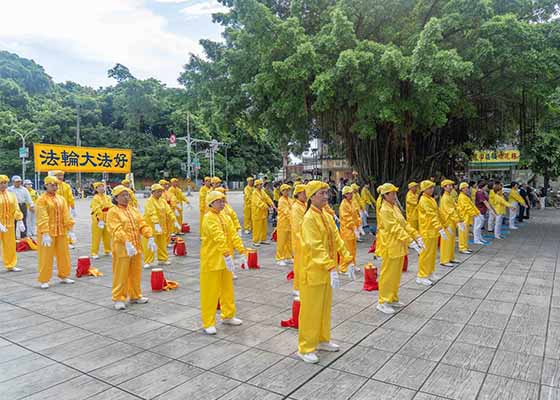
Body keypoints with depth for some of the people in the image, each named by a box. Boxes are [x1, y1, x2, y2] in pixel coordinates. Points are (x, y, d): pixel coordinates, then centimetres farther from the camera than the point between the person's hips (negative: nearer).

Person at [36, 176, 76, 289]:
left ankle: (63, 276, 26)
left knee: (63, 254, 12)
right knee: (46, 256, 0)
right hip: (47, 232, -6)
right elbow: (42, 218, -16)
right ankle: (44, 280, 10)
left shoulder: (61, 198, 8)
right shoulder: (42, 199, -8)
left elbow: (66, 215, 4)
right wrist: (45, 233, -22)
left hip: (61, 232, 6)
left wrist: (70, 229, -2)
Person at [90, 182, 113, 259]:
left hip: (107, 220, 6)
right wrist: (99, 220, -24)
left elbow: (111, 207, 6)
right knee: (96, 237, -2)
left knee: (107, 236, 14)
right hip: (98, 220, -6)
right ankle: (94, 253, 5)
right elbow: (96, 210, -18)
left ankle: (107, 251, 27)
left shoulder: (107, 198, 9)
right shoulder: (95, 198, -10)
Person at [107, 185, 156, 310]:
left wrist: (150, 238, -10)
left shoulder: (134, 210, 11)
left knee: (136, 273, 15)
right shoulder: (113, 212, -8)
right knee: (121, 274, 1)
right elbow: (117, 230, -20)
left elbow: (143, 224, 5)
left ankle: (135, 296, 29)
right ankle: (118, 299, 14)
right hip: (122, 248, -6)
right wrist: (127, 243, -32)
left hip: (136, 247, 6)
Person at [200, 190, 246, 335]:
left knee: (227, 289, 18)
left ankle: (228, 316, 34)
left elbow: (233, 236, 4)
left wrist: (242, 252, -5)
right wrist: (227, 255, -35)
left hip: (225, 260, 8)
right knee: (210, 291, 1)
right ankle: (208, 323, 11)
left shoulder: (225, 218, 9)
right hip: (211, 261, -8)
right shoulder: (209, 218, -16)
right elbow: (219, 238, -27)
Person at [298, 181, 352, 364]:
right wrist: (331, 268, -32)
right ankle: (305, 348, 15)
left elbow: (336, 240, 11)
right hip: (313, 271, -8)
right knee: (311, 310, 2)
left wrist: (347, 260, 5)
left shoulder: (327, 217, 8)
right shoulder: (309, 219, -19)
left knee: (325, 307, 19)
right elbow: (316, 247, -26)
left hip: (326, 270, 8)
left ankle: (322, 340, 36)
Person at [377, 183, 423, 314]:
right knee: (388, 275, 0)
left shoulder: (395, 207, 11)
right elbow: (396, 228, -23)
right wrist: (410, 241, -26)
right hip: (390, 247, -9)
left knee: (396, 274, 16)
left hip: (399, 246, 9)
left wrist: (416, 236, 3)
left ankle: (393, 299, 29)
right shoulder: (385, 210, -17)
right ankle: (383, 302, 10)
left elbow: (404, 224, 11)